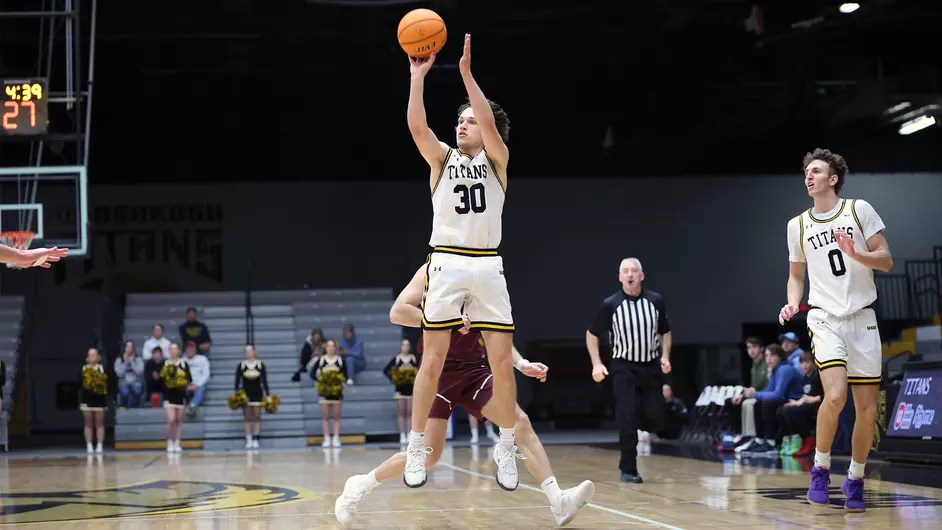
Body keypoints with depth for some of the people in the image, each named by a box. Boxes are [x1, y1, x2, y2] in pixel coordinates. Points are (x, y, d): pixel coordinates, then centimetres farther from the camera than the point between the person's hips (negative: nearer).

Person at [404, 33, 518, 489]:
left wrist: (467, 73, -18)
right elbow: (417, 127, -10)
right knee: (433, 361, -3)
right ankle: (416, 448, 8)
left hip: (487, 266, 0)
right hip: (446, 264, 0)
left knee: (502, 362, 0)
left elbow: (490, 123, -13)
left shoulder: (496, 159, 7)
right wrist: (418, 76, -18)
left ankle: (506, 448, 14)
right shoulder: (442, 158, 9)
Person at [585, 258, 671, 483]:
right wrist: (597, 364, -5)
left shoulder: (655, 301, -1)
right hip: (624, 367, -3)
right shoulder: (611, 304, -7)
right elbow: (592, 334, 5)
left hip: (651, 366, 3)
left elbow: (665, 332, 13)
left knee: (655, 418, -1)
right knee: (628, 417, -11)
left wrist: (665, 356, -2)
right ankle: (628, 469, 0)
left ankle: (635, 429, 34)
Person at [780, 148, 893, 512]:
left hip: (862, 318, 0)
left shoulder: (859, 210, 1)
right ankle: (821, 468, -3)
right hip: (824, 318, 0)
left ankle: (855, 479, 21)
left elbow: (886, 261, 0)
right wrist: (792, 304, -2)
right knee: (835, 395, -23)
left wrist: (855, 254, -18)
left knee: (868, 409, 1)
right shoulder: (798, 225, 7)